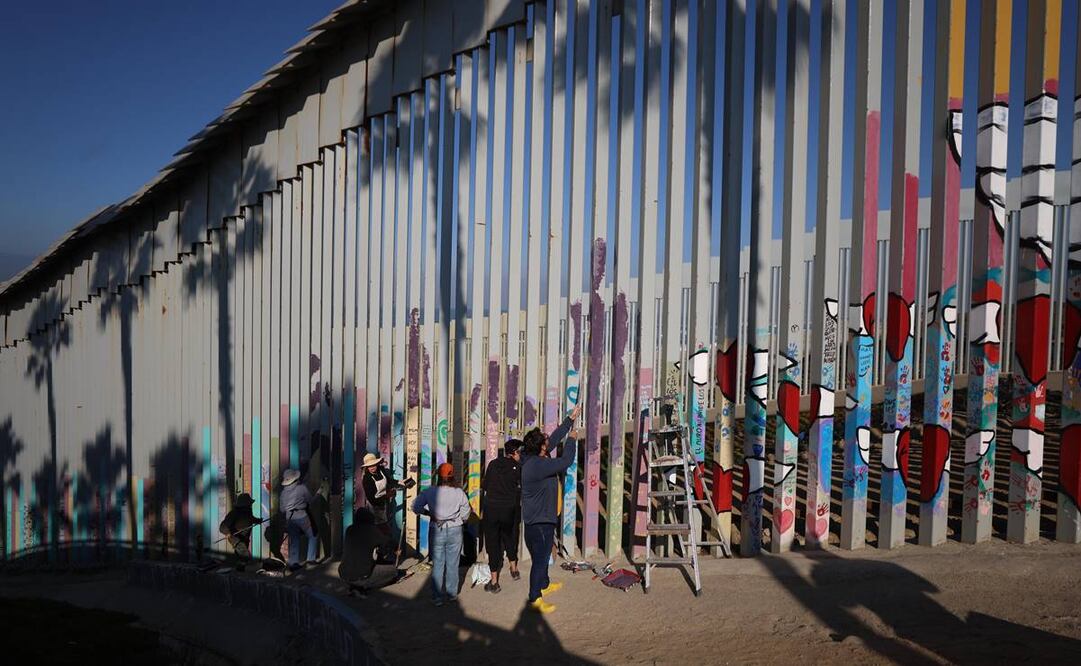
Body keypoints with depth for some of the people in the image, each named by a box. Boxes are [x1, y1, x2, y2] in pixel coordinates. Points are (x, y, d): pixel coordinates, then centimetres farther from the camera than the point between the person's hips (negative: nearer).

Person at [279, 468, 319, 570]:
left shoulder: (283, 492, 4)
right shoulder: (302, 488, -8)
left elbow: (282, 509, 8)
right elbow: (311, 501, 0)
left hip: (289, 518, 4)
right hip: (302, 516, -4)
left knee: (294, 541, 11)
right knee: (312, 536, 11)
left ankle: (293, 562, 8)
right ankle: (310, 558, 4)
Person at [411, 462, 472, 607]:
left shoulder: (429, 492, -9)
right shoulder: (459, 492, -8)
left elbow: (416, 507, -7)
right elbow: (465, 514, -1)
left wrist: (429, 513, 7)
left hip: (437, 531, 0)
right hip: (455, 530, 0)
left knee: (437, 564, 9)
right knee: (452, 564, 13)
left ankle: (437, 597, 14)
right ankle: (452, 594, 22)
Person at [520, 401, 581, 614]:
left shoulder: (533, 459, 1)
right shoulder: (538, 465, -28)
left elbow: (555, 438, 9)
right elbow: (566, 461, -27)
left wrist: (571, 418, 13)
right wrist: (572, 440, -9)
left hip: (539, 517, 10)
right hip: (540, 519, -10)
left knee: (543, 554, 25)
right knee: (540, 557, -1)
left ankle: (544, 584, 42)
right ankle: (535, 598, 8)